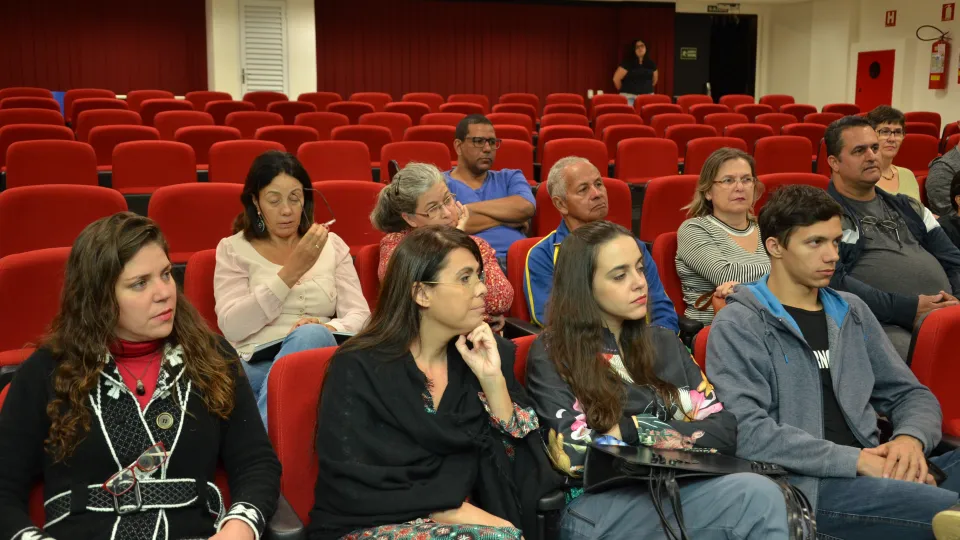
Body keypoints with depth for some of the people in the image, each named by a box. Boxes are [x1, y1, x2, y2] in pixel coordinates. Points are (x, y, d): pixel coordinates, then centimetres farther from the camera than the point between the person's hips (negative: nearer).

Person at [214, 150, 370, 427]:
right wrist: (291, 272, -15)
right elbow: (232, 327, -7)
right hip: (256, 363, -2)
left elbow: (359, 315, 6)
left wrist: (328, 329, -19)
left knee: (311, 336, -35)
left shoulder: (332, 244, 15)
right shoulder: (233, 249, 8)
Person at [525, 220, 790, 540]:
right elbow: (574, 455, -12)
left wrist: (629, 430, -7)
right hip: (596, 509, -5)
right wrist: (635, 430, -2)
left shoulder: (664, 344, 15)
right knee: (758, 496, -27)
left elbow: (725, 431, 5)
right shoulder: (550, 356, -1)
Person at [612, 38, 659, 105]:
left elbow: (655, 79, 26)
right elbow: (616, 79, -7)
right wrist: (623, 90, 4)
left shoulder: (651, 64, 10)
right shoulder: (627, 63, -5)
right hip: (630, 97, -4)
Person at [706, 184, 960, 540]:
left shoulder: (852, 312, 18)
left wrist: (910, 438, -4)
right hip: (804, 485, -6)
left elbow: (910, 393, 20)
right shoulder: (738, 326, -3)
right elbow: (748, 432, -15)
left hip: (877, 471, 7)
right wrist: (857, 460, -17)